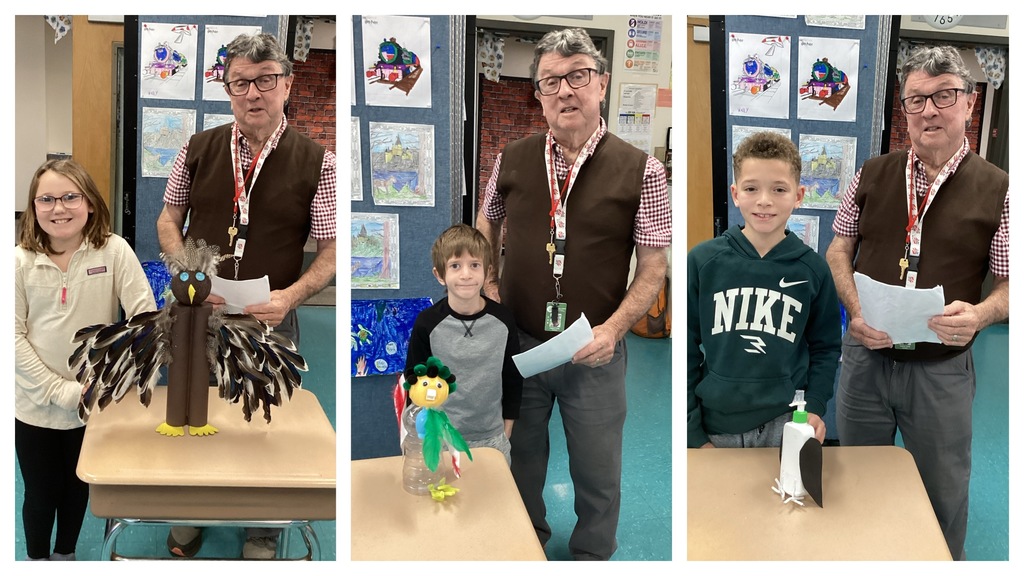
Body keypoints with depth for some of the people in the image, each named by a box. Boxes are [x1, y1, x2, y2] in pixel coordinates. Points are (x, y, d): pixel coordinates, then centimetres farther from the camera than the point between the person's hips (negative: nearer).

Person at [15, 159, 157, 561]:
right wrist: (61, 391, -15)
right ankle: (37, 559, 39)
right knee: (40, 493, 14)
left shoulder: (113, 250, -11)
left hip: (94, 402, 1)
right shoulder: (20, 261, -9)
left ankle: (65, 554, 43)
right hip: (35, 405, 0)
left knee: (78, 487, 19)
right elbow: (14, 336, -9)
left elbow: (145, 316, -13)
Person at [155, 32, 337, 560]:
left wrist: (291, 295, -23)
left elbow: (330, 252, -6)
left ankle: (263, 539, 32)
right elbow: (168, 220, 9)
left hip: (270, 320, -2)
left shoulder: (316, 163, -7)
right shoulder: (199, 149, 1)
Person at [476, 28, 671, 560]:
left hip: (595, 352, -2)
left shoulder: (640, 171, -9)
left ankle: (592, 555, 37)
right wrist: (488, 286, 3)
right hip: (516, 342, 3)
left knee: (598, 471, 12)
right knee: (520, 454, 21)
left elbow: (653, 267, -6)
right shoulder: (512, 160, 0)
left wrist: (613, 328, -18)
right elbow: (485, 227, 17)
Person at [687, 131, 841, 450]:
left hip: (785, 425, 0)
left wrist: (815, 408, -5)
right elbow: (686, 350, -2)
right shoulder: (702, 261, -6)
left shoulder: (812, 268, -1)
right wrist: (693, 434, -3)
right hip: (715, 428, 0)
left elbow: (825, 347, 9)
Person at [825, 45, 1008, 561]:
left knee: (943, 493, 14)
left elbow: (1009, 284, -2)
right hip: (866, 355, 2)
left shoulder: (996, 190, -6)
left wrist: (978, 315, -24)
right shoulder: (873, 175, 2)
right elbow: (839, 251, 7)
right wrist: (857, 309, -11)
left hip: (942, 367, -2)